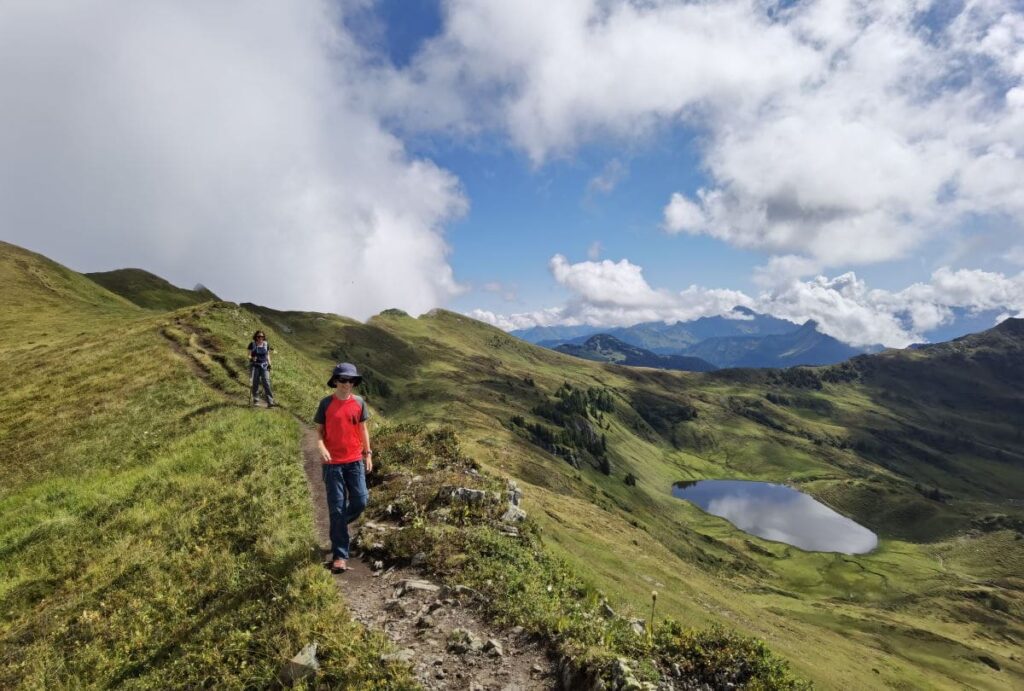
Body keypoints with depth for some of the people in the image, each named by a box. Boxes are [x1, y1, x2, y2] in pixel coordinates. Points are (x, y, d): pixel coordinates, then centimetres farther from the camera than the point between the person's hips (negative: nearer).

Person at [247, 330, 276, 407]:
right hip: (255, 365, -1)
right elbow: (249, 355, 1)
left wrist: (269, 364, 4)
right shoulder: (252, 345, 0)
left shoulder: (266, 345, 7)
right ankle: (255, 399, 13)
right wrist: (251, 358, -20)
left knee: (266, 382, -10)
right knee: (255, 382, -1)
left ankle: (270, 402, -16)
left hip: (264, 365, 1)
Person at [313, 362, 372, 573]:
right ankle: (339, 556, 9)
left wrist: (368, 454, 8)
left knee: (360, 501, 0)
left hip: (355, 461, 3)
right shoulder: (326, 403, -4)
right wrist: (321, 448, -19)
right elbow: (319, 431, 0)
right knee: (337, 507, 1)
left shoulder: (359, 403, 3)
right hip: (333, 463, -2)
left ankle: (338, 526, 33)